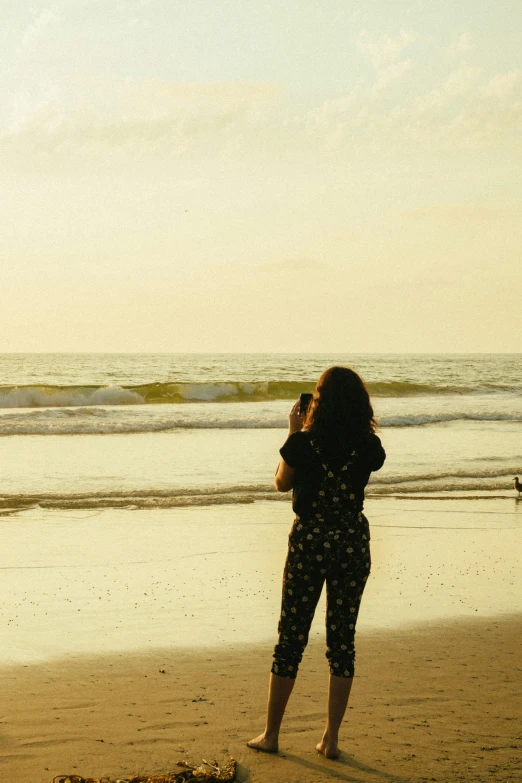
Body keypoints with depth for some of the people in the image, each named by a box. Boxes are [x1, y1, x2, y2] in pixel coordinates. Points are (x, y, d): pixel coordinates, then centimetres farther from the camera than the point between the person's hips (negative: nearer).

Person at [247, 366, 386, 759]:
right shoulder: (369, 447, -7)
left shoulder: (303, 443, -11)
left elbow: (282, 483, 7)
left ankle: (271, 734, 15)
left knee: (291, 639, 8)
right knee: (343, 639, 9)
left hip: (309, 542, -1)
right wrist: (358, 426, 13)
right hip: (353, 543, 2)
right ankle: (331, 738, 11)